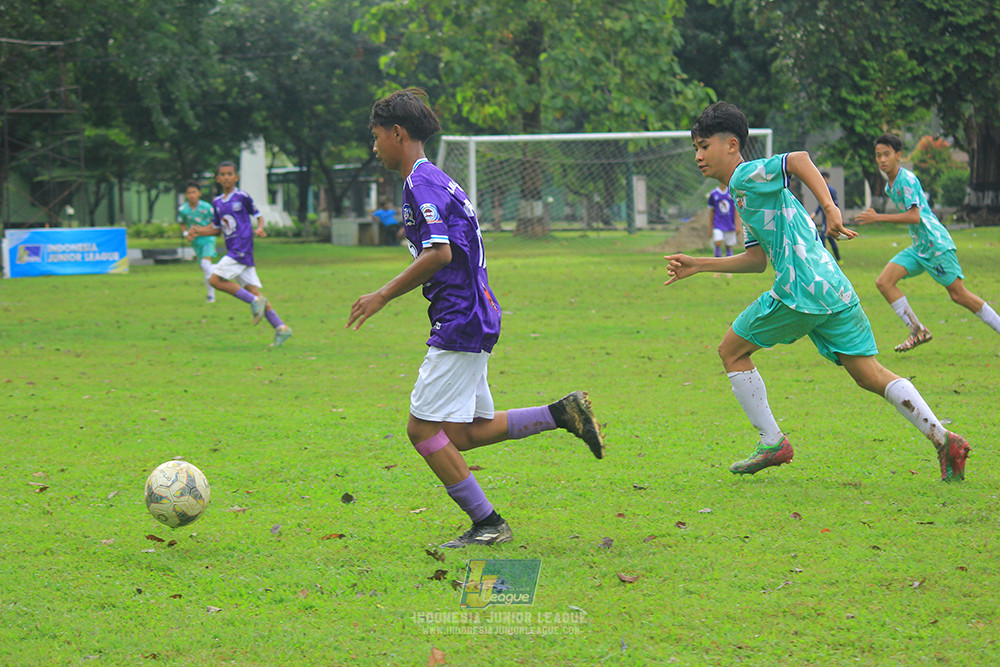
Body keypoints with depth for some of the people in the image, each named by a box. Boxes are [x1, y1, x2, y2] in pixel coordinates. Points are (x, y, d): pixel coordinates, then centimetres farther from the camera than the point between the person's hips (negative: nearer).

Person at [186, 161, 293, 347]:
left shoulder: (242, 197, -3)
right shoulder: (217, 202, 16)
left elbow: (259, 216, 5)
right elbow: (216, 229, 23)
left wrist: (260, 229, -15)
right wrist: (198, 231, 8)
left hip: (242, 247, -7)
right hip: (233, 250, 7)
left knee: (215, 280, -16)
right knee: (253, 289, 1)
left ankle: (255, 301, -11)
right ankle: (281, 327, -1)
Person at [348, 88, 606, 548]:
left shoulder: (421, 182, -12)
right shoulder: (435, 180, 19)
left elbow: (440, 253, -22)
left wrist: (383, 296, -17)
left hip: (460, 322, -10)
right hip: (474, 317, 10)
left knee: (423, 428, -7)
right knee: (465, 433, 11)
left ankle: (487, 523, -4)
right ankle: (563, 412, 9)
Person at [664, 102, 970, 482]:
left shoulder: (745, 175, -3)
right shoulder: (744, 195, 25)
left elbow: (799, 159, -20)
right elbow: (757, 260, 29)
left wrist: (829, 208, -29)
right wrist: (699, 265, 29)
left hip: (800, 290, -9)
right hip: (834, 289, 9)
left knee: (732, 351, 8)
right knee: (870, 375, 7)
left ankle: (772, 442, 10)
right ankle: (944, 439, -3)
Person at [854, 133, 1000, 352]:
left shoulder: (907, 179, -14)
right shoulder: (890, 186, 13)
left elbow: (914, 217, -24)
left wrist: (877, 217, -24)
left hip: (936, 244, -9)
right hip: (918, 247, 9)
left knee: (958, 295, -8)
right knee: (884, 282, -6)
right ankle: (918, 331, -4)